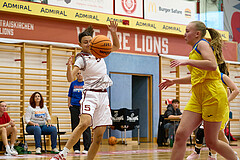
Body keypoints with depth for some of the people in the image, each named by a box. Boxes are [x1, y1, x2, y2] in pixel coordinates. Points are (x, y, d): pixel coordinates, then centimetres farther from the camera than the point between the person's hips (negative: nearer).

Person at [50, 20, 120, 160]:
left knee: (99, 135, -2)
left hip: (103, 96, 6)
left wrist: (114, 33, 9)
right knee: (84, 123, -31)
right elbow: (70, 78, -14)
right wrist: (69, 66, -34)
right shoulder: (81, 58, -3)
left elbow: (116, 46, 27)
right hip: (90, 94, -5)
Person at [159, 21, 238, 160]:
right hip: (197, 97, 9)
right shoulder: (195, 50, 25)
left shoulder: (202, 44, -2)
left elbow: (212, 65, -21)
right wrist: (174, 81, 34)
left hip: (213, 95, -8)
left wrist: (187, 61, -21)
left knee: (211, 141, -2)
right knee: (181, 135, -8)